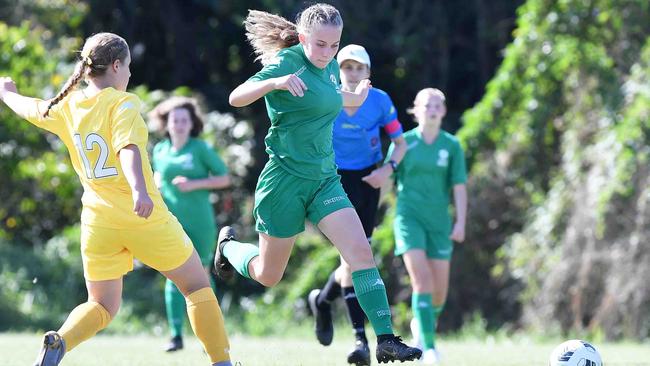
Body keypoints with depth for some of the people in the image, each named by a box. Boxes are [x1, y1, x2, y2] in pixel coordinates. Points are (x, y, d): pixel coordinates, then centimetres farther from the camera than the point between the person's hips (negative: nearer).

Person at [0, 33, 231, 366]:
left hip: (98, 222, 5)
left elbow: (27, 108, 27)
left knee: (102, 306, 14)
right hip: (145, 217, -5)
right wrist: (139, 189, -43)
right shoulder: (123, 104, -10)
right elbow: (128, 149, -27)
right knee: (197, 286, 11)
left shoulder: (67, 107, 8)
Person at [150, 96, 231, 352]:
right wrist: (155, 187, 5)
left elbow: (224, 178, -4)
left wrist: (195, 184, -15)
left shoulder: (201, 149, -4)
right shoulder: (160, 151, 6)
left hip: (200, 222, -2)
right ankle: (176, 335, -11)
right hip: (172, 220, 2)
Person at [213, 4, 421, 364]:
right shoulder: (288, 63, -15)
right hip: (285, 180, -6)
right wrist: (274, 82, -41)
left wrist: (356, 97, 44)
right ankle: (228, 245, 42)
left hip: (324, 179, 6)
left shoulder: (330, 67, 7)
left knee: (360, 251, -13)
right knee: (267, 276, 9)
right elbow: (236, 97, -25)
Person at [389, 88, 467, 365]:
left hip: (438, 221, 2)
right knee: (422, 280, -18)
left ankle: (421, 324, 36)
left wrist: (460, 223, -8)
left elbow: (460, 187, 1)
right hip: (409, 217, -2)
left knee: (440, 289, 4)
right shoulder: (403, 142, 1)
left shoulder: (451, 145, 3)